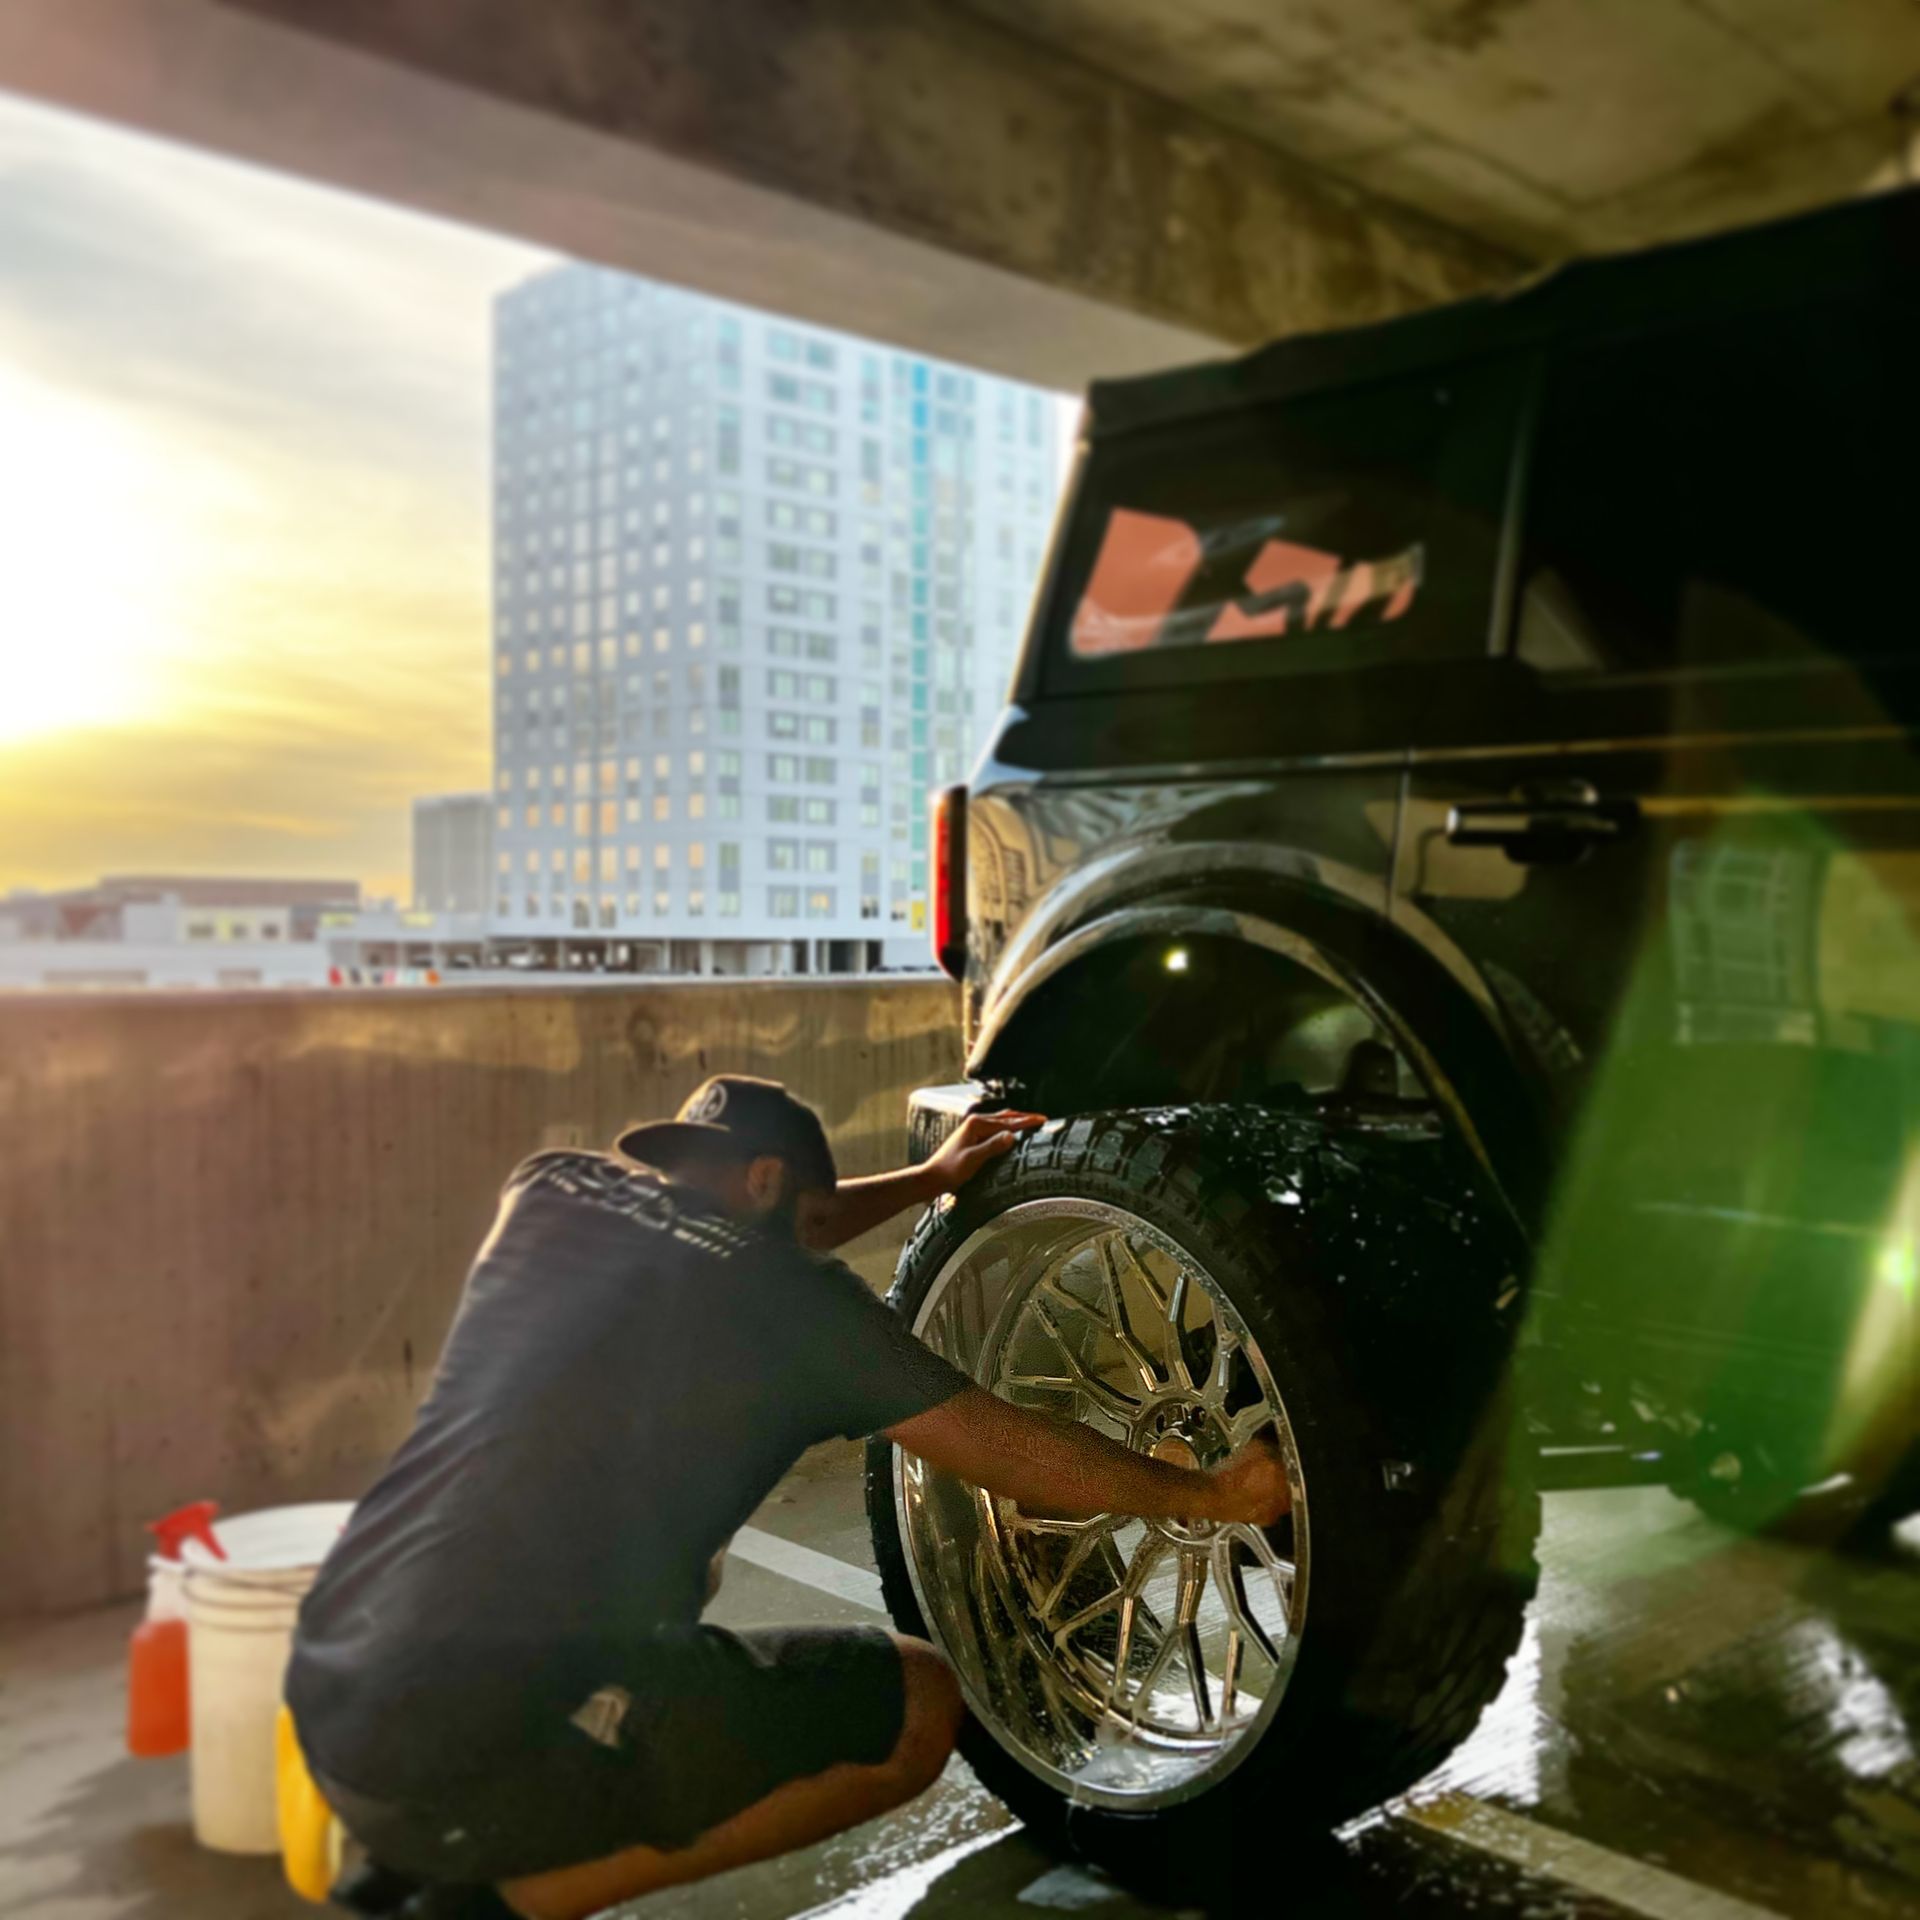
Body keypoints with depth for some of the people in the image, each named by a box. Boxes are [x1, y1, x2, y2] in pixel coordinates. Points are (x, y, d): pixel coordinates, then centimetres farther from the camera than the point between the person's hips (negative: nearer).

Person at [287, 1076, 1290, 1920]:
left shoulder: (547, 1193, 11)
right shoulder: (791, 1298, -5)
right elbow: (1013, 1452, 3)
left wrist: (927, 1180, 38)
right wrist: (1208, 1493, 18)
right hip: (484, 1753, -8)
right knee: (916, 1705, 3)